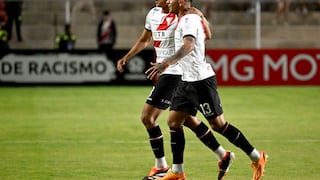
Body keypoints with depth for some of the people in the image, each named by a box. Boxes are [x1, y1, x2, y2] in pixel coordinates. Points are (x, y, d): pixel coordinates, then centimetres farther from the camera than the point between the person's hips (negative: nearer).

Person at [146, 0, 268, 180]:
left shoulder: (189, 20, -15)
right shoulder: (184, 20, 16)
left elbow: (188, 46, -31)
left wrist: (166, 63, -43)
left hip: (201, 81, -10)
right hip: (187, 81, 10)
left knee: (218, 124, -4)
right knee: (174, 121, 4)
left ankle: (257, 158, 6)